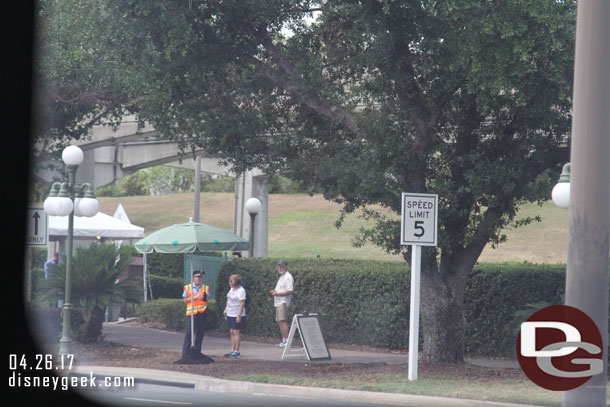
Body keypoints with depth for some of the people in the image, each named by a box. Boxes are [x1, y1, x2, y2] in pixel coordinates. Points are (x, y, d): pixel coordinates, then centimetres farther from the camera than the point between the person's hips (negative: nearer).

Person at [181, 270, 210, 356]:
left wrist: (204, 297, -11)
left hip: (202, 313, 2)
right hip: (191, 312, -2)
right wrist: (195, 298, -8)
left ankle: (197, 351, 10)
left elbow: (207, 300, 12)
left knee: (200, 332, 3)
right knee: (189, 332, -6)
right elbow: (185, 300, 4)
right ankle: (185, 352, -4)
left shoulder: (205, 288, 11)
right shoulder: (187, 288, 6)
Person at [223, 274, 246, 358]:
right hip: (230, 314, 9)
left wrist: (239, 315, -21)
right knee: (232, 332, 10)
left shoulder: (241, 290, -16)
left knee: (236, 332, -5)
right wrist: (226, 309, 20)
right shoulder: (232, 289, 11)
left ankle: (236, 351, 0)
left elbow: (242, 303, -19)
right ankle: (232, 350, 15)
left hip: (237, 315, -9)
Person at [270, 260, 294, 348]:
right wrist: (274, 291, 10)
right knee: (280, 321, 10)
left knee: (282, 321, -16)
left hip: (283, 302, -10)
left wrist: (277, 293, -19)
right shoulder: (281, 277, 21)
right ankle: (284, 340, 14)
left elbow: (290, 291, -19)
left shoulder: (288, 277, -11)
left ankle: (287, 340, -18)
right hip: (278, 302, 10)